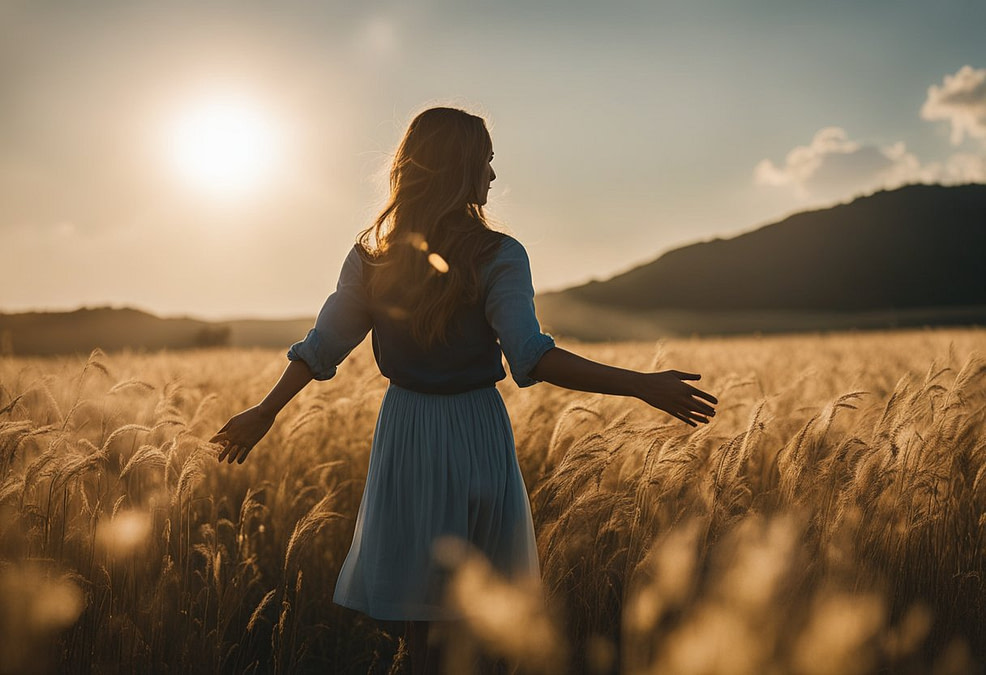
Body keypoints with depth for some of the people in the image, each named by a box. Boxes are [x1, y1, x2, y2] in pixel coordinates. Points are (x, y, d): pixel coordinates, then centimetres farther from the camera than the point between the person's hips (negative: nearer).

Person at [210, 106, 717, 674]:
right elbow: (531, 357, -24)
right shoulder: (498, 256, -14)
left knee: (418, 590, 18)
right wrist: (642, 386, -24)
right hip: (477, 432, -3)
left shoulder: (372, 255, -1)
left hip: (404, 431, 3)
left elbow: (323, 347, 1)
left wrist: (265, 412, 14)